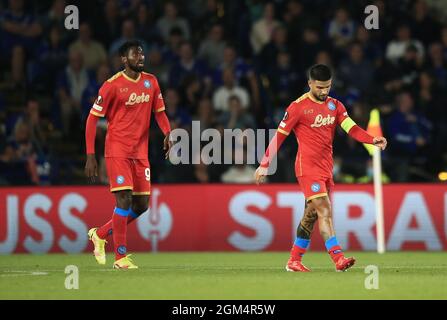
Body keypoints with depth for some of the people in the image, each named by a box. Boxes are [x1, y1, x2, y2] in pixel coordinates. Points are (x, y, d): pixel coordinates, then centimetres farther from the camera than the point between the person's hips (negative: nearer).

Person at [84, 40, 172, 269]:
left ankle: (100, 234, 25)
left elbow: (159, 112, 15)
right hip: (117, 151, -6)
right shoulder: (112, 85, -9)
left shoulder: (151, 82, 8)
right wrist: (90, 155, -11)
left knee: (142, 204, 5)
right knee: (125, 199, -14)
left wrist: (167, 133, -7)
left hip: (140, 152, 6)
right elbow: (92, 118, -6)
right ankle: (120, 257, -6)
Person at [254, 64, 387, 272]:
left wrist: (373, 140, -20)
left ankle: (294, 261, 20)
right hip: (308, 167, -6)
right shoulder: (298, 107, -7)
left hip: (326, 168, 6)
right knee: (325, 211, -17)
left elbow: (351, 128, -2)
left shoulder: (334, 105, 9)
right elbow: (279, 136, -3)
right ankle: (338, 259, -26)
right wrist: (264, 165, -4)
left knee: (312, 215, 11)